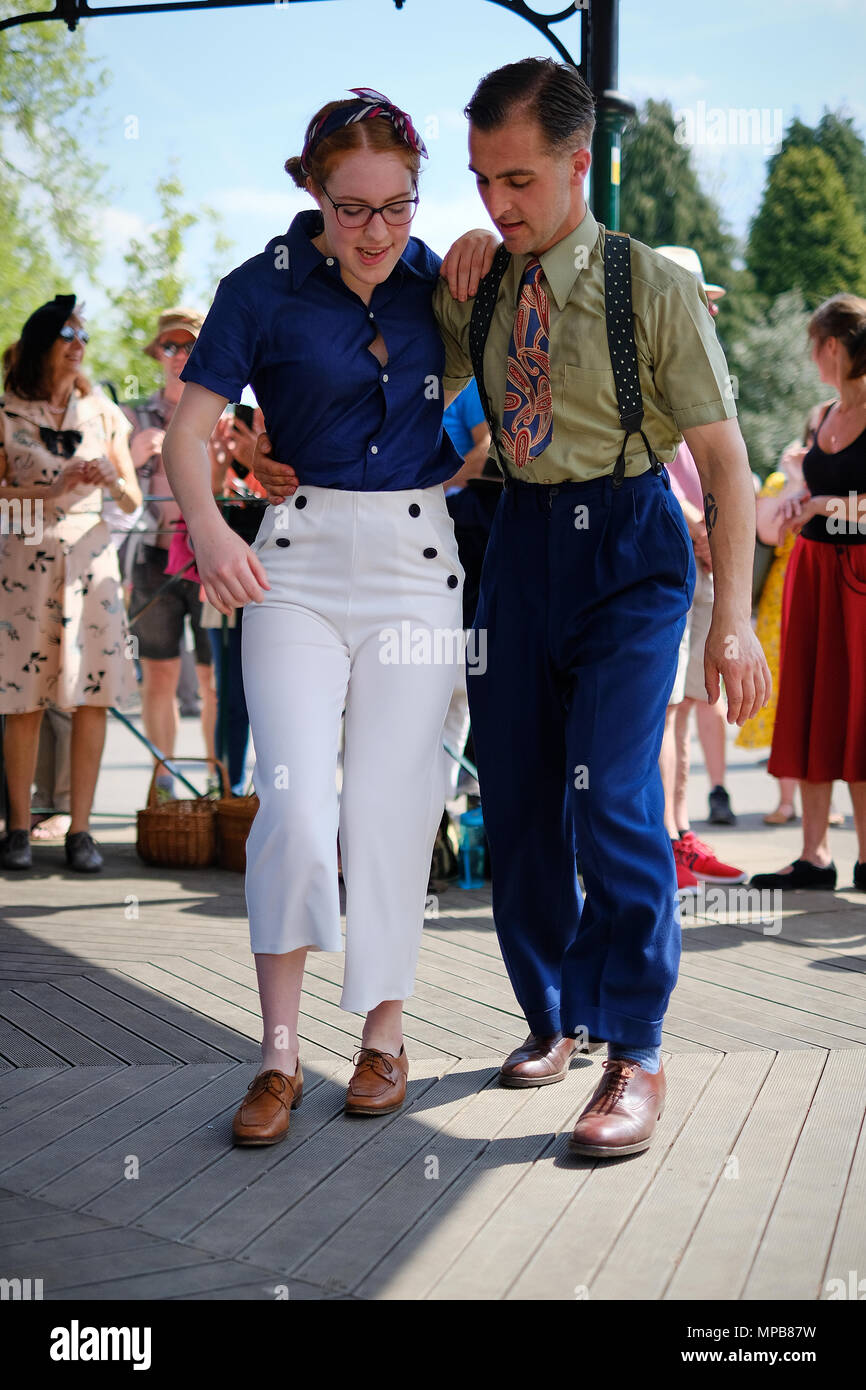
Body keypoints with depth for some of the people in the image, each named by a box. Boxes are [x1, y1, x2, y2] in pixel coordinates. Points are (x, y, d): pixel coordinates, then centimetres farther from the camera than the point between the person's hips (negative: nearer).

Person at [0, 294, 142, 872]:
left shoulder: (101, 412, 12)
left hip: (92, 558, 2)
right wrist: (52, 491, -15)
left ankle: (80, 829, 3)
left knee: (92, 696, -3)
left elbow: (133, 500, 11)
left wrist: (111, 479, -10)